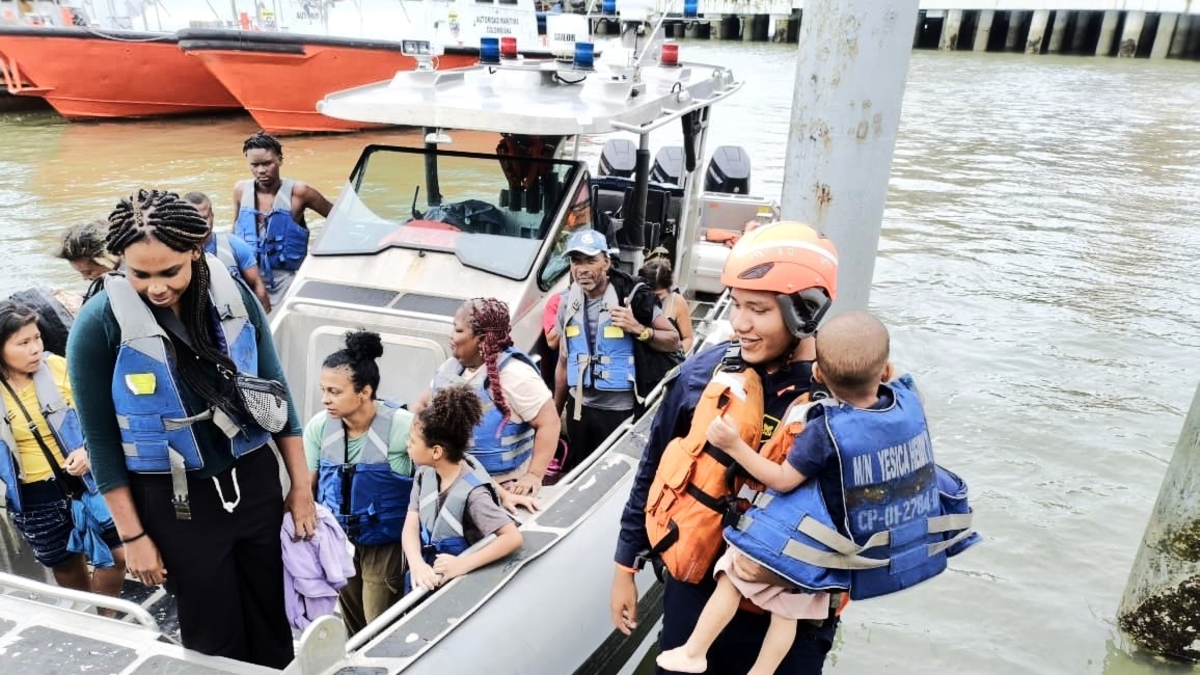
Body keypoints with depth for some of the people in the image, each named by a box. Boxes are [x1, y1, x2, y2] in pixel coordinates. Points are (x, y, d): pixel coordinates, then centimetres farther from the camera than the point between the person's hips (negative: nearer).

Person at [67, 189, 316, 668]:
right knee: (215, 637, 13)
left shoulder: (234, 296, -7)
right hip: (173, 500, -2)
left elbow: (276, 392, 2)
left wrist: (301, 485, 5)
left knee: (273, 618, 17)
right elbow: (101, 440, -7)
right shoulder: (99, 324, -14)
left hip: (254, 480, 3)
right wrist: (132, 534, -5)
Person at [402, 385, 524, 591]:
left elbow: (513, 537, -27)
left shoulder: (472, 492, -23)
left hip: (460, 583, -3)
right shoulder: (425, 473, -4)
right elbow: (411, 526, -8)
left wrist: (463, 564, -33)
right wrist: (417, 564, -26)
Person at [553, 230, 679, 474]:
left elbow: (673, 341, -6)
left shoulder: (631, 296, -11)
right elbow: (564, 363, 13)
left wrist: (638, 329, -22)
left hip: (620, 411, -4)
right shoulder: (569, 304, 4)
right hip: (579, 408, 5)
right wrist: (554, 413, 15)